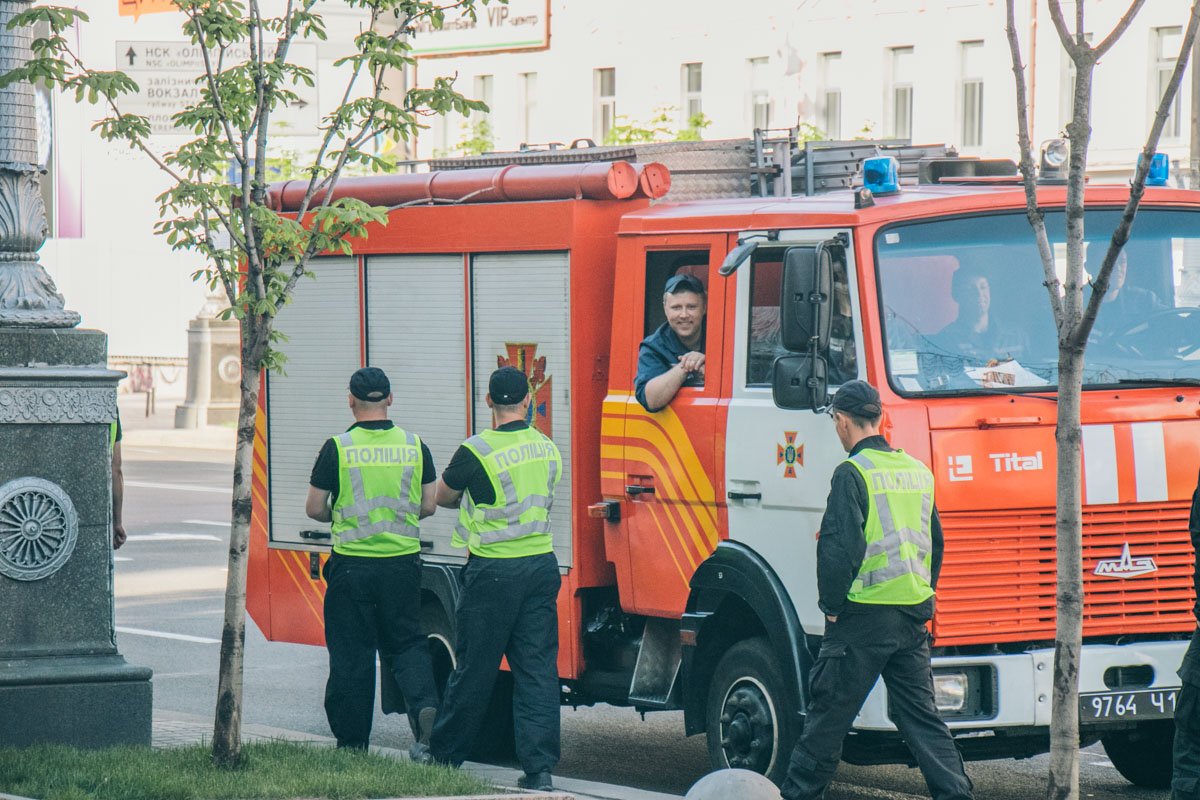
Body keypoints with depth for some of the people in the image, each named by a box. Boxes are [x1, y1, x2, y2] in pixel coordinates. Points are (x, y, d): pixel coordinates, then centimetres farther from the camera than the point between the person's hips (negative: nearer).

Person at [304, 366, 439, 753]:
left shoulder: (338, 447, -8)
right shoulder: (414, 445, 1)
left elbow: (314, 508, -3)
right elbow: (429, 505, 7)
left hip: (352, 564, -2)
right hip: (403, 563, 2)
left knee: (351, 654, 6)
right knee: (406, 643, 14)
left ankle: (353, 743, 10)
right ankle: (424, 704, -12)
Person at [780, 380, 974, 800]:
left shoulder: (853, 473, -11)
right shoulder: (918, 471, 12)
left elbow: (841, 546, -17)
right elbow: (935, 543, 18)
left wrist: (831, 605, -6)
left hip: (863, 615, -6)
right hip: (913, 616, 6)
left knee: (828, 715, 4)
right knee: (921, 717, 7)